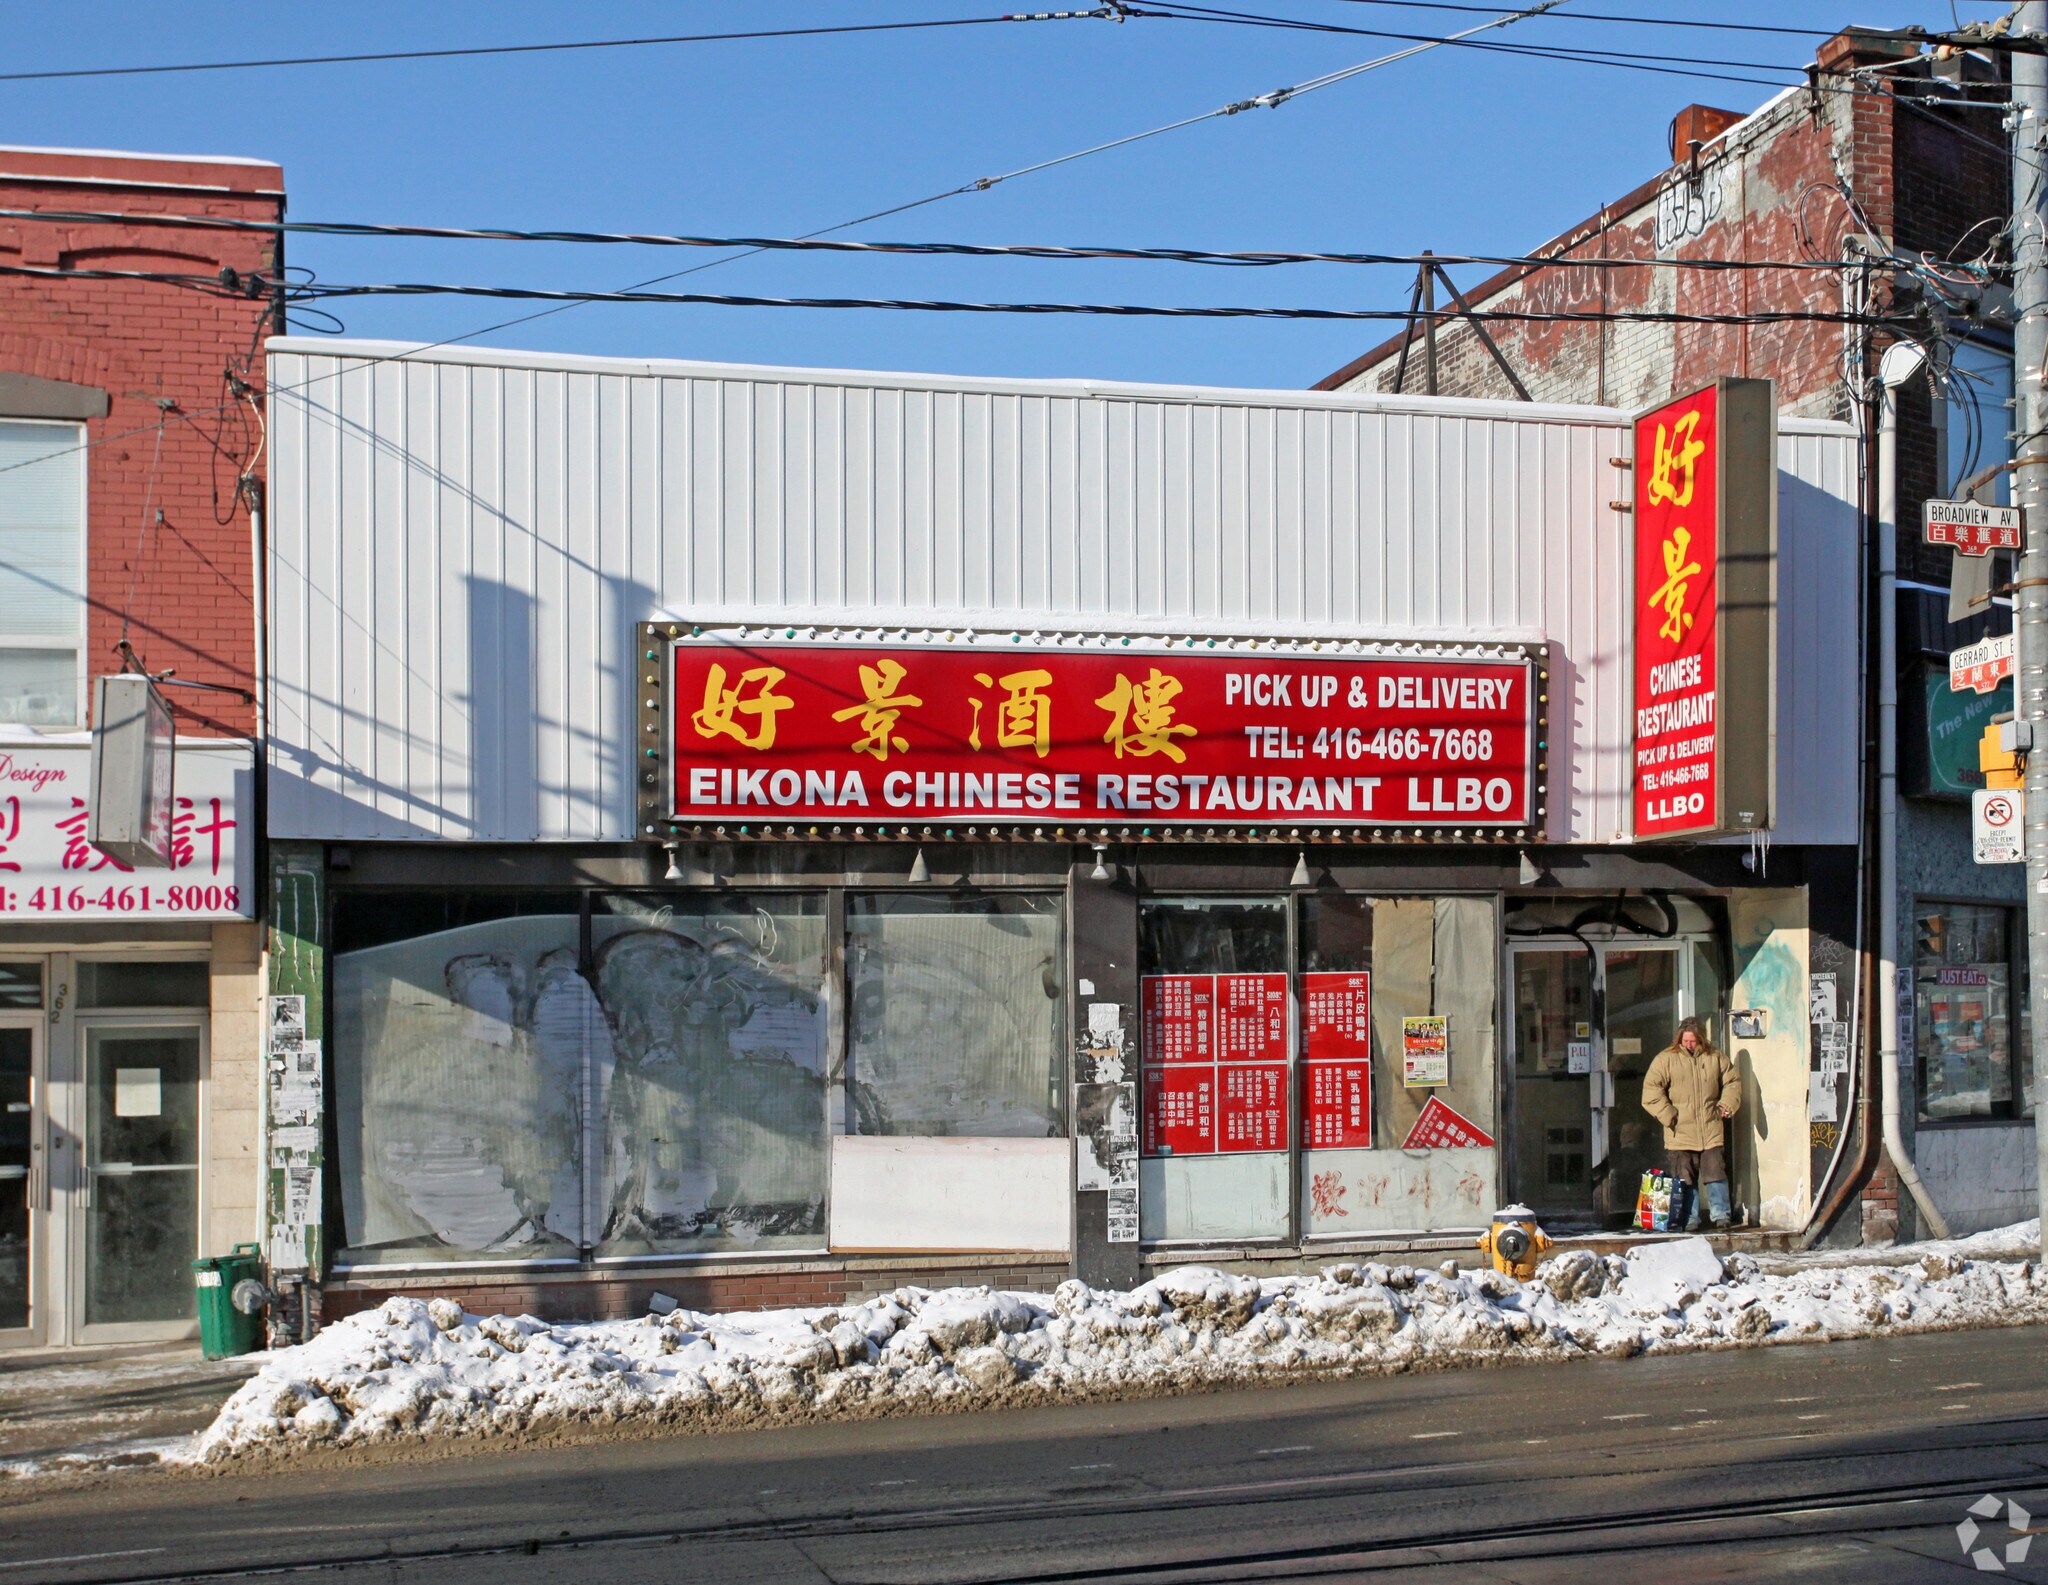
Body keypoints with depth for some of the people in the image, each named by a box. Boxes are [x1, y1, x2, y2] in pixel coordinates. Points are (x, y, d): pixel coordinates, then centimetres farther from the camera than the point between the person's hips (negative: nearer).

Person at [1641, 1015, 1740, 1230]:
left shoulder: (1715, 1058, 8)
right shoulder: (1666, 1059, 1)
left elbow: (1732, 1082, 19)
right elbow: (1651, 1088, -3)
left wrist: (1727, 1104, 1)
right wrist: (1668, 1115, -11)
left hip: (1711, 1132, 1)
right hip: (1680, 1134, -1)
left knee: (1715, 1173, 0)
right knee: (1685, 1178, 2)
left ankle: (1720, 1214, 10)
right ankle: (1689, 1218, 9)